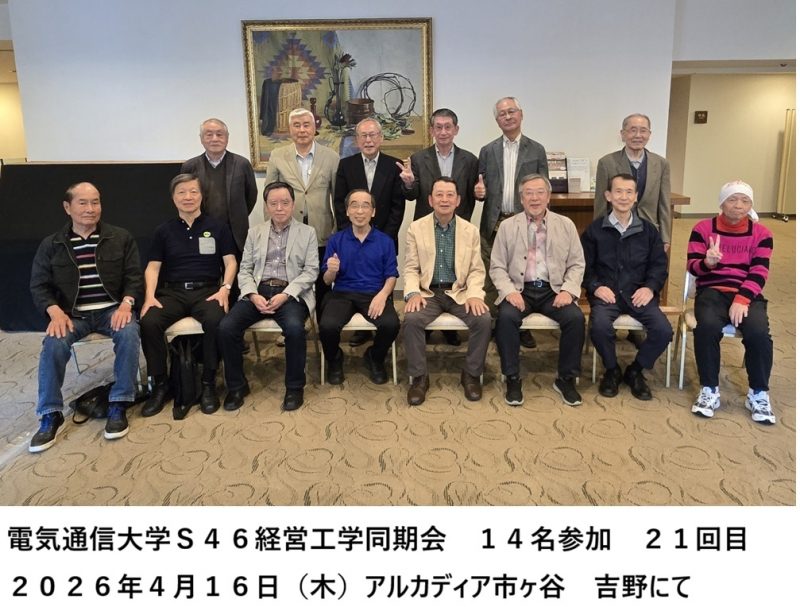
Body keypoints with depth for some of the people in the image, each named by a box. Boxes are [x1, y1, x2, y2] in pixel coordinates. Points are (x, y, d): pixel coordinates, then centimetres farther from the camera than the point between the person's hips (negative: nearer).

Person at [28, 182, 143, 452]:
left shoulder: (121, 238, 5)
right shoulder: (51, 245, 7)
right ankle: (51, 415, -14)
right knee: (53, 344, -29)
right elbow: (39, 286, 5)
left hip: (112, 309, -1)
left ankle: (118, 405, -21)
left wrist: (126, 305, -18)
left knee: (128, 333, -34)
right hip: (72, 313, 1)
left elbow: (134, 277, 2)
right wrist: (56, 313, -15)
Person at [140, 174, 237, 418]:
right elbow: (153, 267, 9)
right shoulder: (164, 230, 14)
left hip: (207, 290, -2)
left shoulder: (217, 227, 11)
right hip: (172, 291, 2)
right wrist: (150, 295, -8)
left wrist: (225, 288, -12)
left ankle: (208, 383, -15)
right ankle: (160, 384, -8)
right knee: (149, 322, -28)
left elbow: (230, 262, 6)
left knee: (216, 321, -35)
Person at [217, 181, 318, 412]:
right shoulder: (255, 233, 17)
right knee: (226, 327, -22)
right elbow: (245, 270, 12)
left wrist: (285, 295, -15)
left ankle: (294, 387, -13)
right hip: (258, 292, 3)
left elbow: (311, 271, 0)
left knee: (294, 328, -34)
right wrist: (254, 295, -9)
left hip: (291, 293, -3)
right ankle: (237, 386, -2)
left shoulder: (307, 232, 9)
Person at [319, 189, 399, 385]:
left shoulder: (385, 241, 6)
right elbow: (327, 280, 6)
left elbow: (391, 275, 4)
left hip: (375, 294, 0)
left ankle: (375, 358, 6)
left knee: (391, 324, -29)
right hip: (342, 293, 0)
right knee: (327, 326, -30)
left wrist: (382, 295, -18)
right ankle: (334, 360, 7)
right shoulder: (335, 240, 6)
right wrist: (332, 271, -19)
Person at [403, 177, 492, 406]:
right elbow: (410, 268, 1)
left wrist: (474, 294, -15)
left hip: (460, 292, 1)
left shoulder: (471, 230, 6)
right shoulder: (416, 228, 3)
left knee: (484, 320, -25)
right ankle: (419, 377, -12)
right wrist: (413, 293, -17)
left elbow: (477, 270, 4)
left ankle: (471, 374, -4)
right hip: (428, 292, -1)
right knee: (412, 320, -30)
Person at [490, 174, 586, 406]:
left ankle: (566, 378, -6)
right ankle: (512, 379, -14)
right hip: (519, 289, -1)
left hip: (553, 290, 1)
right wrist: (509, 291, -13)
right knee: (506, 317, -31)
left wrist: (569, 290, -9)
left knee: (576, 318, -26)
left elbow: (576, 264, 8)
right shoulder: (507, 226, 6)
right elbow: (497, 267, 4)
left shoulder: (566, 225, 9)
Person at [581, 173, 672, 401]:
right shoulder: (594, 230, 5)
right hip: (607, 292, -2)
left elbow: (659, 264, 10)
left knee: (663, 330, -21)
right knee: (599, 326, -32)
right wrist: (596, 287, -12)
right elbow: (585, 266, 5)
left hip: (639, 292, 2)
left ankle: (635, 371, 8)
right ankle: (612, 370, 0)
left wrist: (650, 288, -8)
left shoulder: (648, 230, 11)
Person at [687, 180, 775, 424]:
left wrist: (742, 300, -19)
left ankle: (759, 394, -7)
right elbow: (692, 266, -3)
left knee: (758, 331, -29)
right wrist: (707, 262, -28)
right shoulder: (703, 228, 5)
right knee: (707, 326, -33)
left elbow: (759, 273, -3)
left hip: (748, 294, 1)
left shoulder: (761, 233, 7)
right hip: (712, 290, -1)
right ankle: (709, 390, -16)